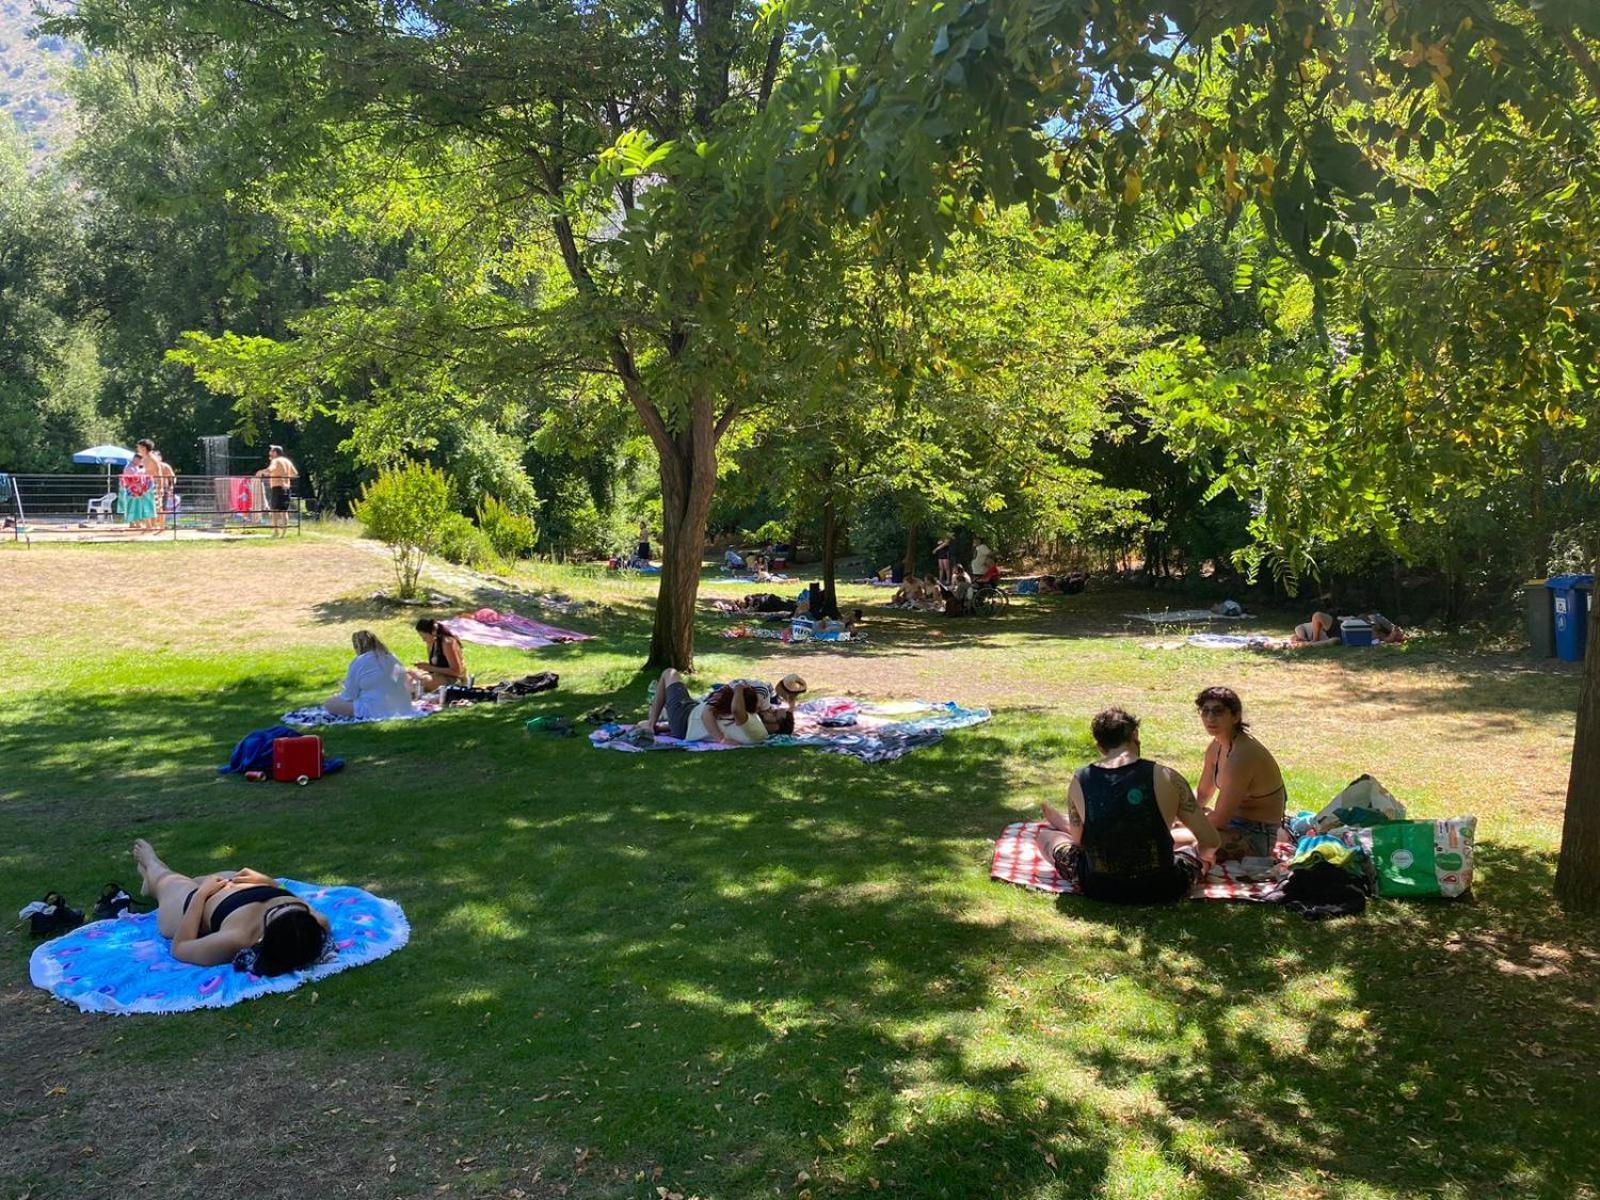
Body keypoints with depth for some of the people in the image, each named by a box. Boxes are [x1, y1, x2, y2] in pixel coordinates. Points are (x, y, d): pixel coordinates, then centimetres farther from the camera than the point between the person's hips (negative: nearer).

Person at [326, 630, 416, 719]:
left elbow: (349, 696, -4)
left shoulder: (359, 663, -9)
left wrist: (341, 696, 22)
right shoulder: (392, 657, 10)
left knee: (329, 703, 2)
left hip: (377, 712, -8)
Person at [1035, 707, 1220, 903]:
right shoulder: (1166, 778, -12)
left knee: (1045, 834, 23)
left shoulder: (1079, 782, -7)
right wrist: (1199, 854, 17)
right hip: (1163, 891, 0)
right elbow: (1210, 842, -6)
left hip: (1099, 891, 0)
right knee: (1202, 846, 32)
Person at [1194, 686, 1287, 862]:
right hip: (1234, 822, 9)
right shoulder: (1217, 747, 1)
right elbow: (1202, 795, 16)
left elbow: (1218, 819, -24)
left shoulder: (1243, 755, -27)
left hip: (1255, 839, -9)